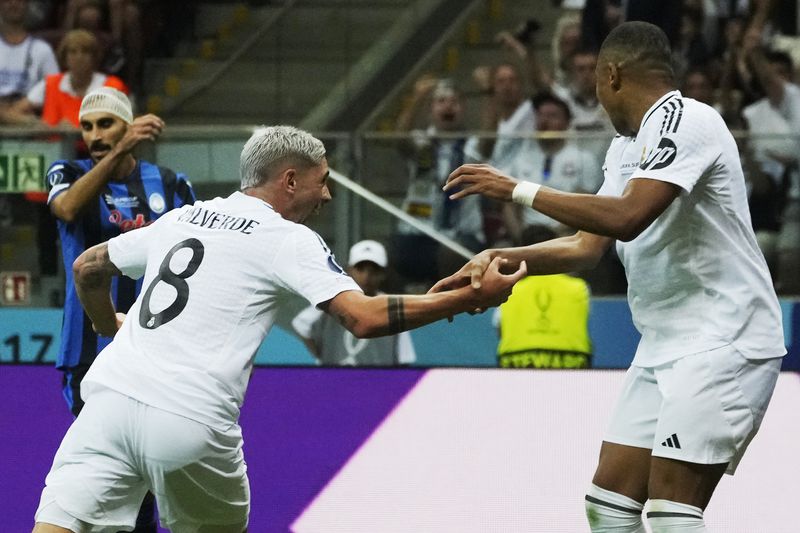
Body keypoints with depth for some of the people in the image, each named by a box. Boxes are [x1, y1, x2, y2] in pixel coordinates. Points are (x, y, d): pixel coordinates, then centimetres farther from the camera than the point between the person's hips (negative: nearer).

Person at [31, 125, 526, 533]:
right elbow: (366, 317, -7)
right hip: (190, 421, -4)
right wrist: (473, 297, 0)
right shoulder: (289, 239, 4)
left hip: (113, 393, 4)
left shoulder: (183, 218, 21)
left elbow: (88, 267, 31)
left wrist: (108, 324, 51)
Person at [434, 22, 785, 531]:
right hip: (664, 347, 10)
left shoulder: (687, 120, -16)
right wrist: (495, 259, 7)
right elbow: (587, 247, 18)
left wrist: (518, 190, -20)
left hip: (722, 342, -10)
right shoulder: (626, 147, 15)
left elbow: (626, 218, -27)